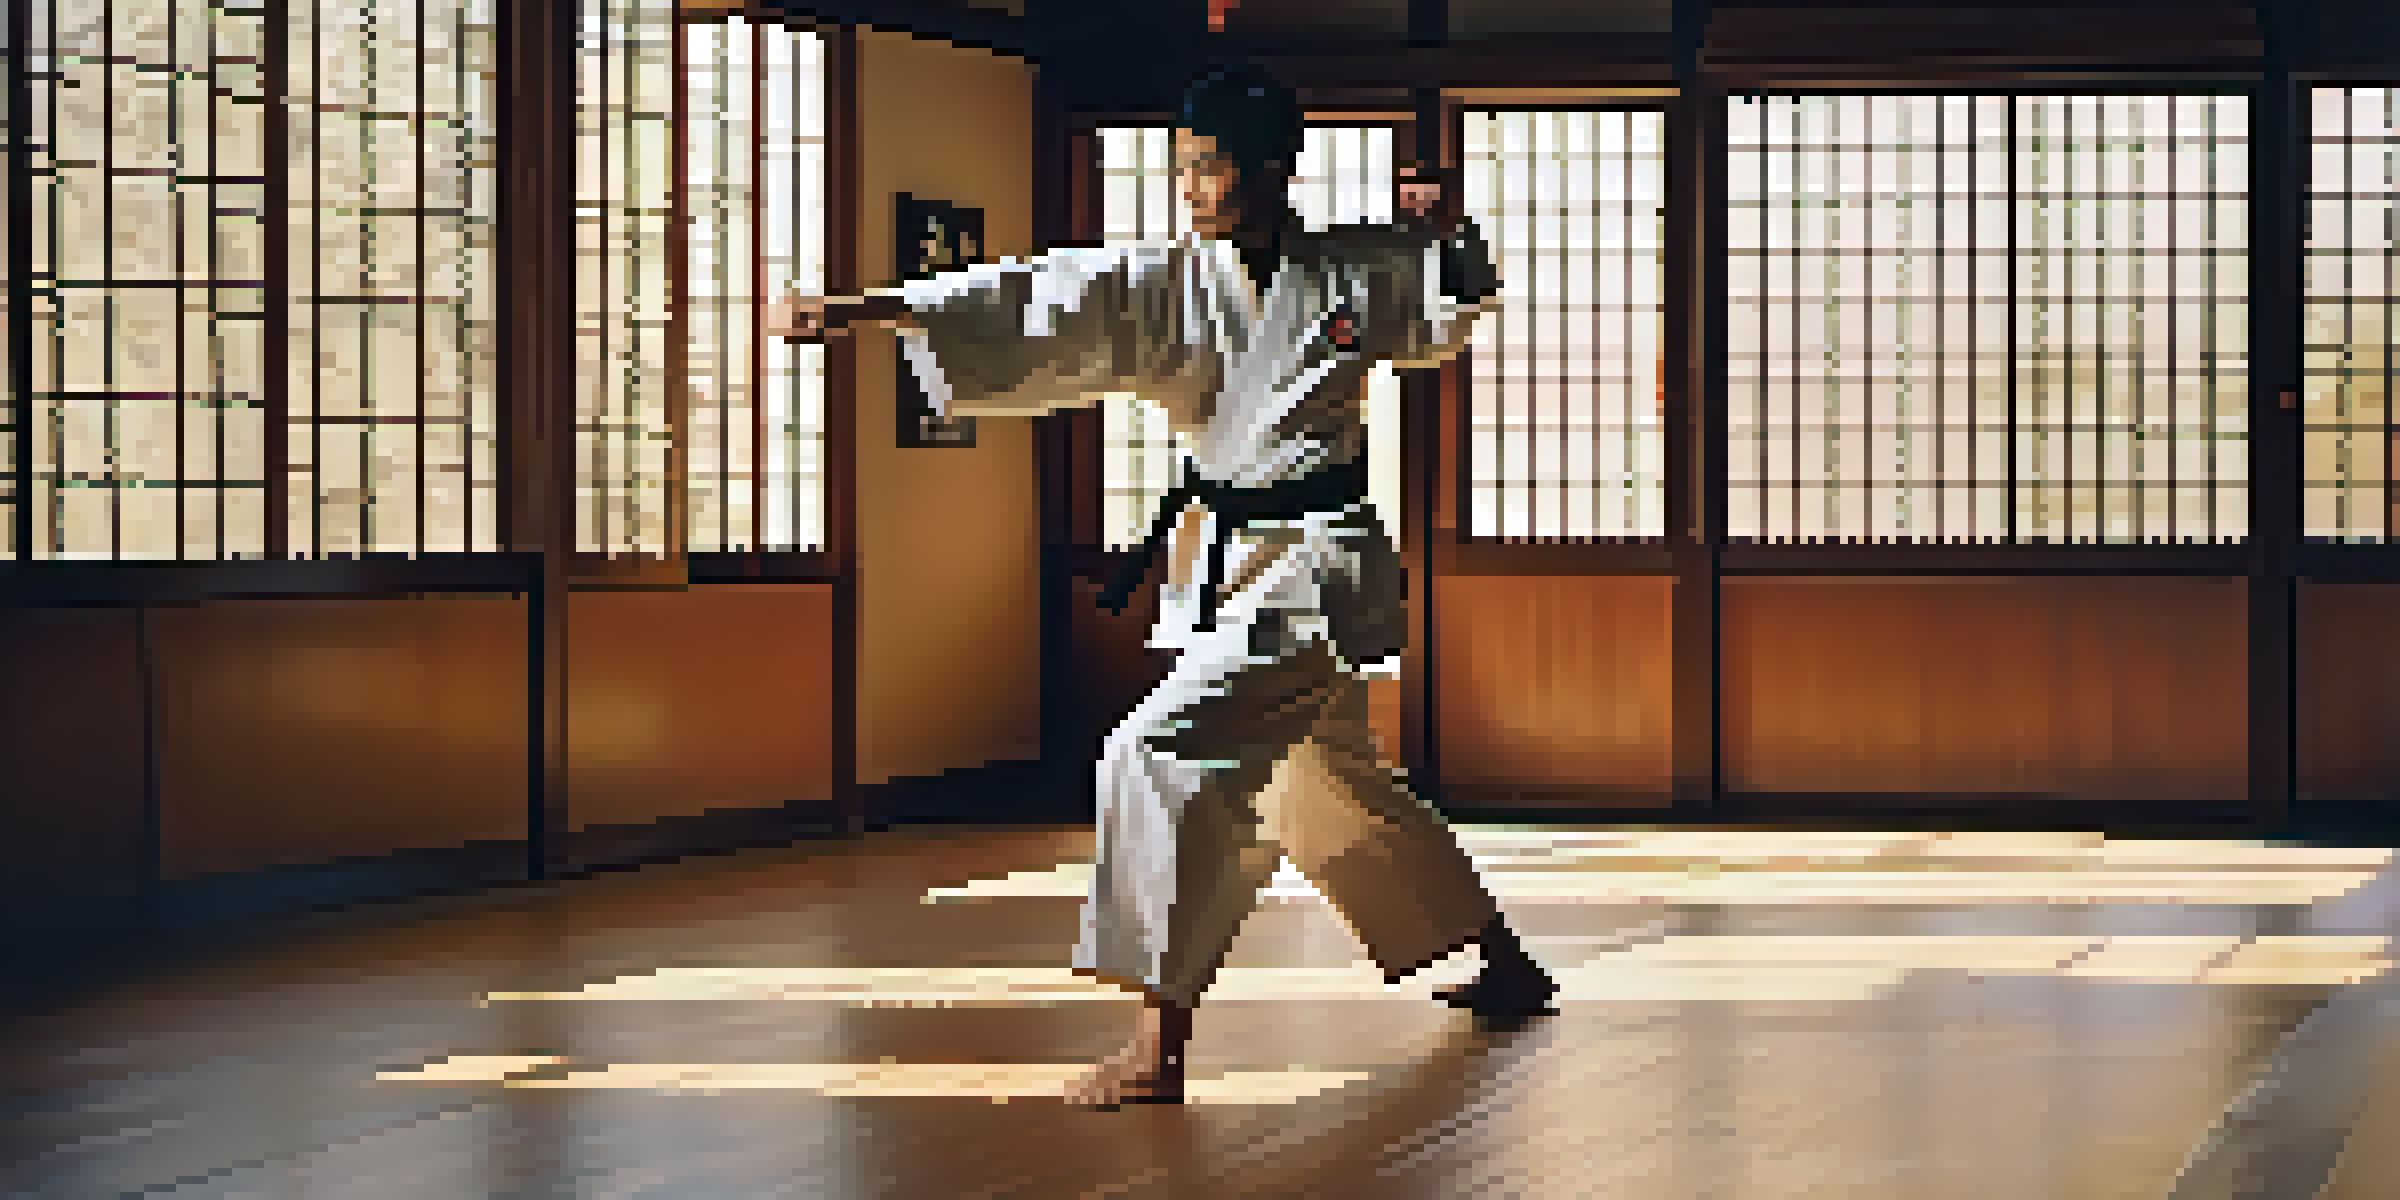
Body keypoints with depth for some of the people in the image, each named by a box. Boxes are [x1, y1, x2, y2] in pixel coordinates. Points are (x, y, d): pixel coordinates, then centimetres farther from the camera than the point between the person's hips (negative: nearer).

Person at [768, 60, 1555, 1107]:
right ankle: (1503, 962, 43)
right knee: (1329, 788, 22)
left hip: (1315, 565, -6)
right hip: (1226, 559, 6)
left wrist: (1448, 236, -7)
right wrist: (865, 310, -29)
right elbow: (1036, 306, -16)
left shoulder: (1359, 272, -6)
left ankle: (1157, 1049, -20)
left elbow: (1453, 314, 16)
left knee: (1165, 753, -22)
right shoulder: (1164, 284, -2)